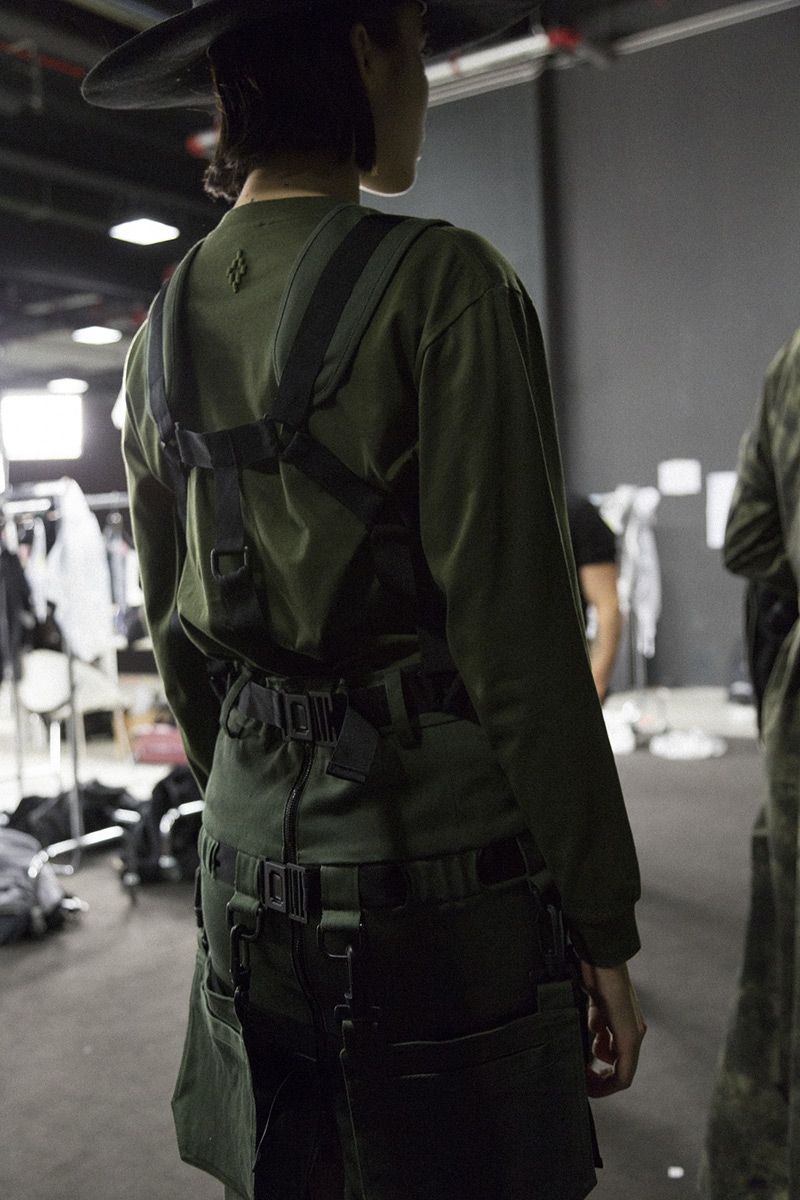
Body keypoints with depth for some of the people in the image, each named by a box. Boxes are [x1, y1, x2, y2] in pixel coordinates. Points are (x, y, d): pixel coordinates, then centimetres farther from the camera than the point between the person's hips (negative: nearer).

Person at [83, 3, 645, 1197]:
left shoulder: (166, 332, 8)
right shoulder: (440, 283, -12)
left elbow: (175, 630, 13)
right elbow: (518, 637, -16)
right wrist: (605, 926, -8)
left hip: (253, 864, 7)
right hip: (438, 860, -6)